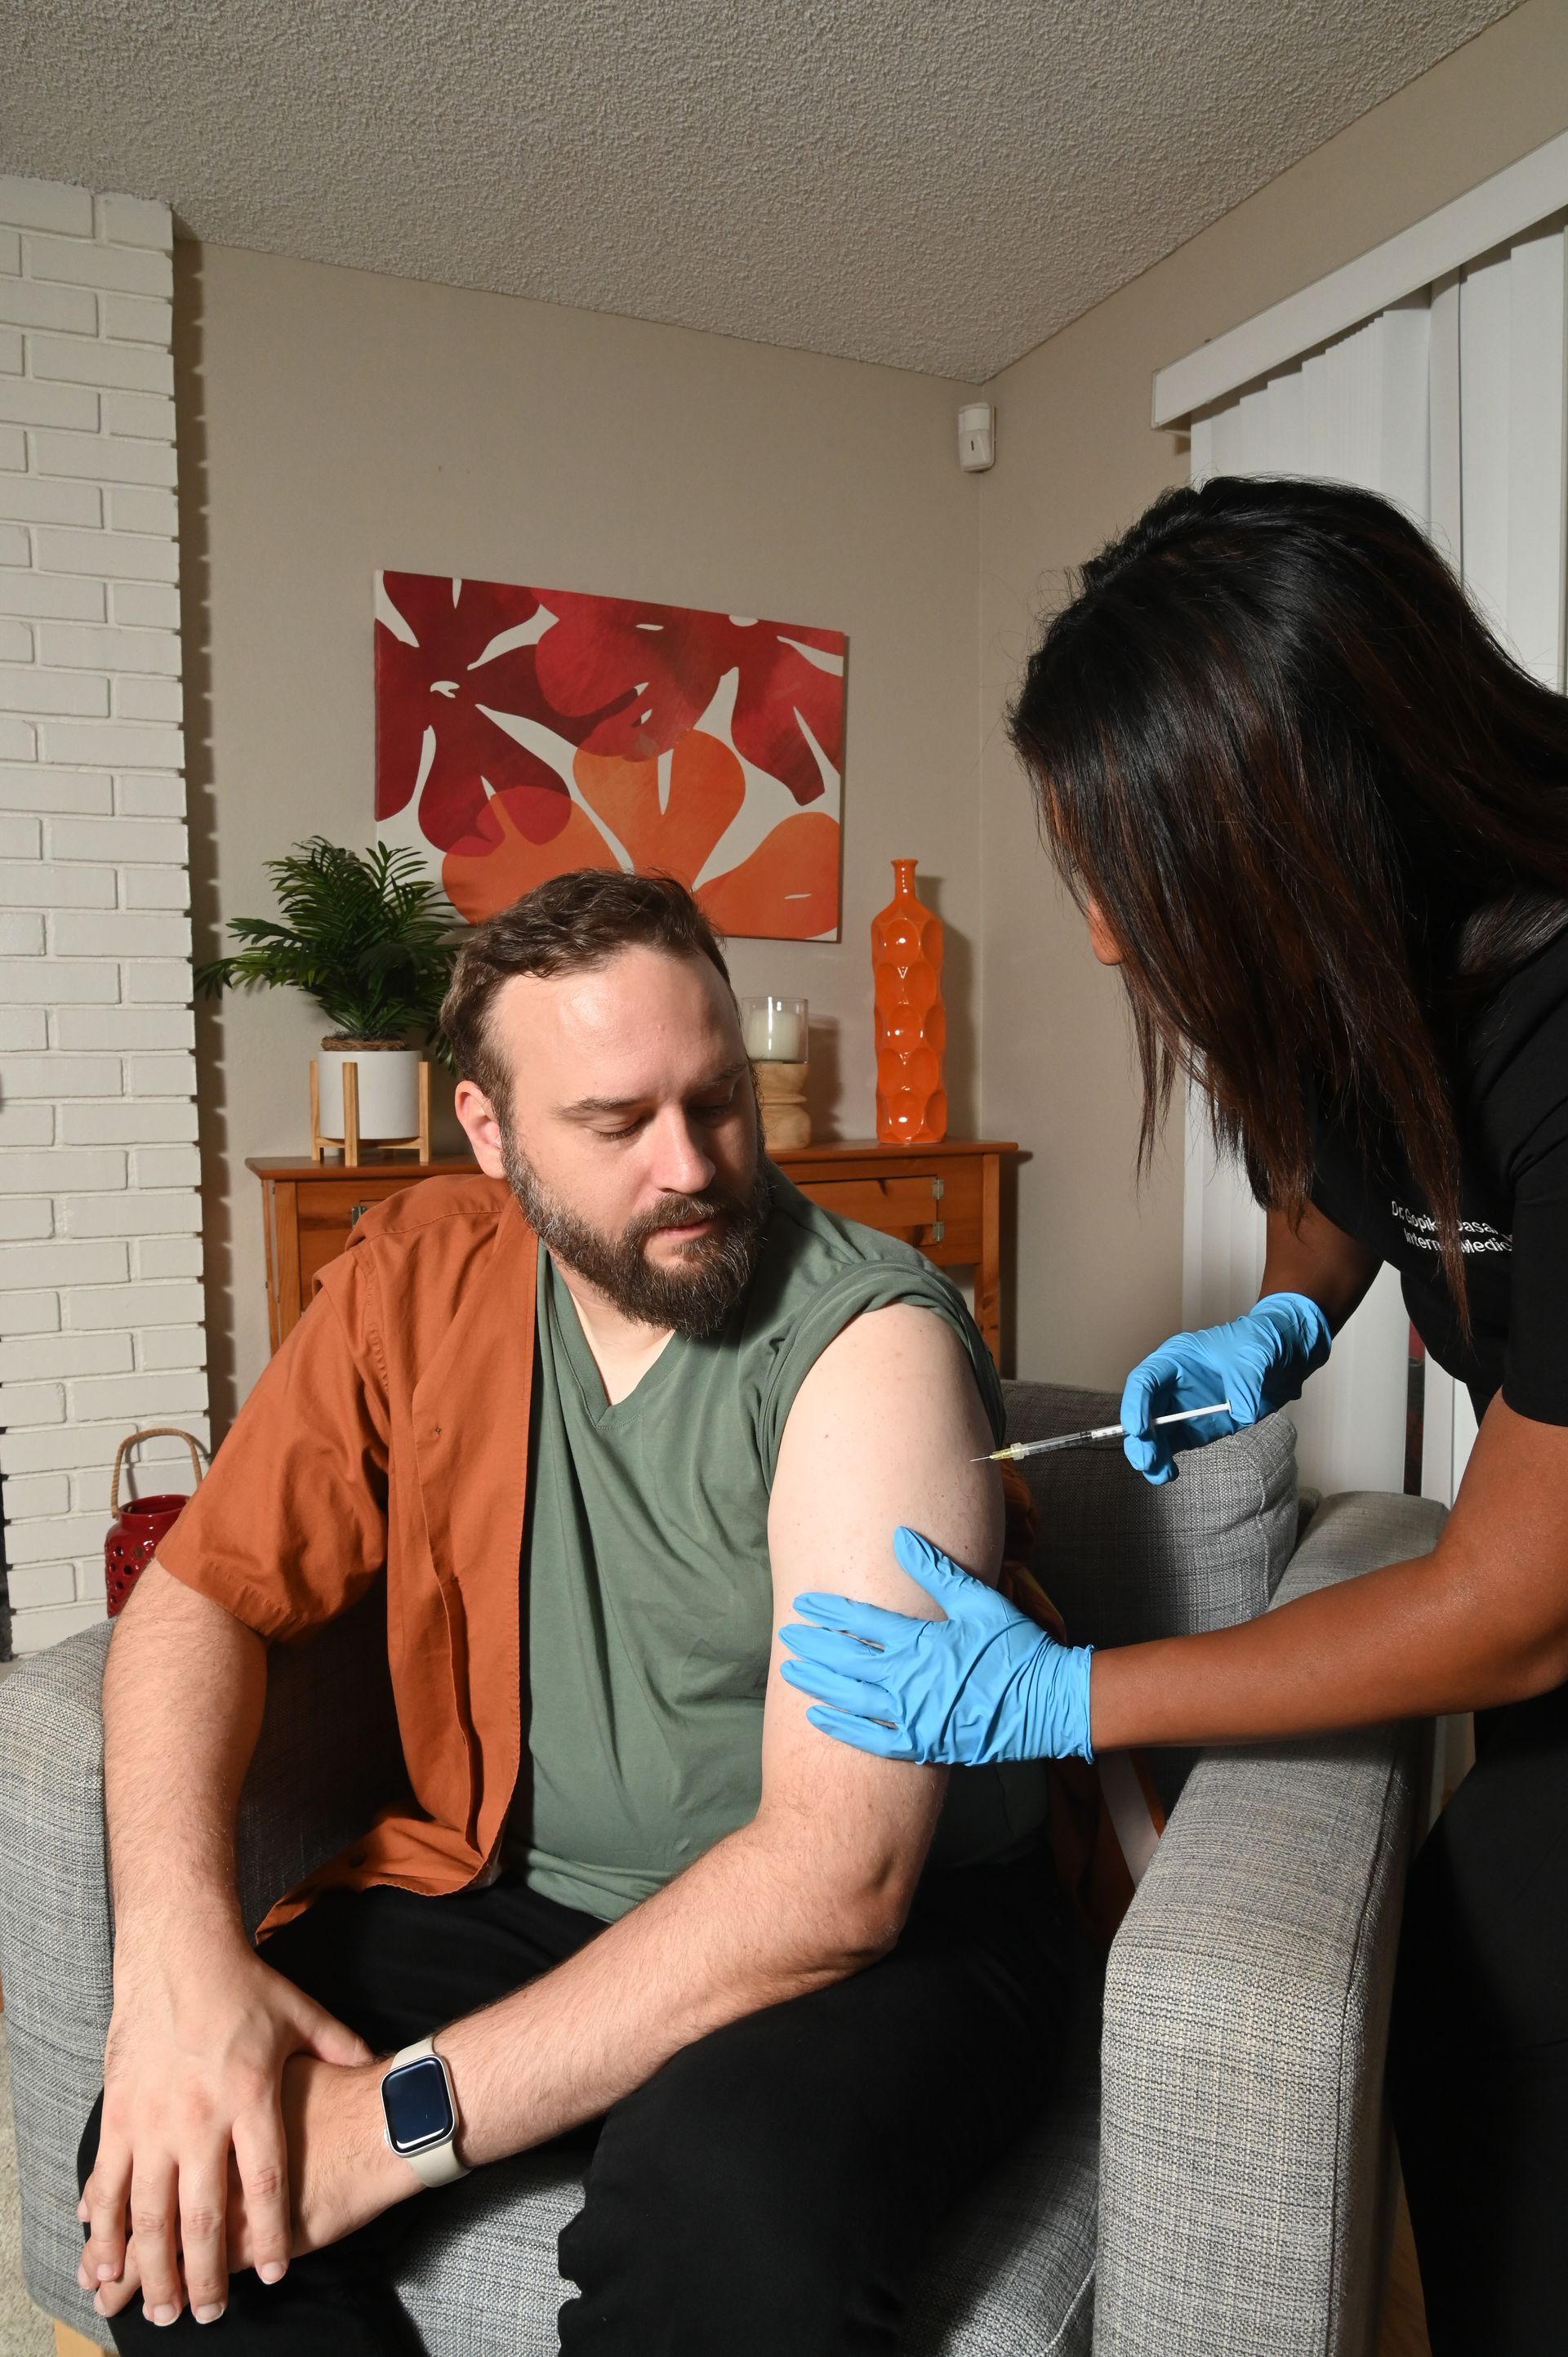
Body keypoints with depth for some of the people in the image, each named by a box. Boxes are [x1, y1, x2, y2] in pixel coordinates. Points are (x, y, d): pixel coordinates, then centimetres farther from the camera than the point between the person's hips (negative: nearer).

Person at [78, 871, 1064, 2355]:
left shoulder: (872, 1341, -21)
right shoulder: (420, 1278, -5)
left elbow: (838, 1874, -25)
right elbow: (205, 1597, -1)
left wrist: (407, 2116, -26)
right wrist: (177, 1941, -19)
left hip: (882, 1934, -3)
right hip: (509, 1887, 4)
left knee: (733, 2198, -32)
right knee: (177, 2179, -18)